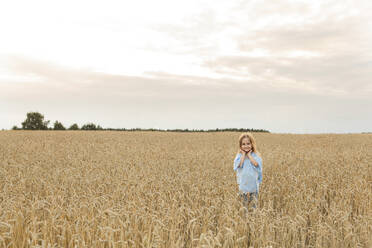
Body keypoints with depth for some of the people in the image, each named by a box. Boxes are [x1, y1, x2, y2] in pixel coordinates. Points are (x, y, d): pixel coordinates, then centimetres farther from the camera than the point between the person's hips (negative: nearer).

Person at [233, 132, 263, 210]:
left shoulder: (256, 155, -2)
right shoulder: (239, 155, 0)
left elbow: (256, 164, -20)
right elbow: (239, 165, -16)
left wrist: (249, 155, -12)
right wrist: (243, 154, -11)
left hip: (253, 184, -1)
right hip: (243, 185, 1)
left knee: (254, 202, 6)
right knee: (244, 203, 10)